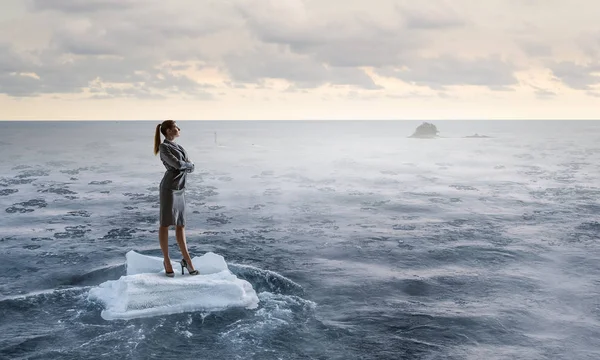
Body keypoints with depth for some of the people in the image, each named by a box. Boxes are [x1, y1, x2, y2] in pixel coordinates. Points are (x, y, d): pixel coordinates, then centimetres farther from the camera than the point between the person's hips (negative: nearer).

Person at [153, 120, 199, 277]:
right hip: (169, 188, -7)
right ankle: (166, 260, 6)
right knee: (165, 223, -1)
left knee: (180, 225, 8)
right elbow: (177, 164, -17)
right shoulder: (163, 147, -6)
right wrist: (188, 164, 2)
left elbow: (190, 168, 11)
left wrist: (184, 165, -9)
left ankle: (186, 259, 10)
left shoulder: (179, 147, 19)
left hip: (180, 189, 7)